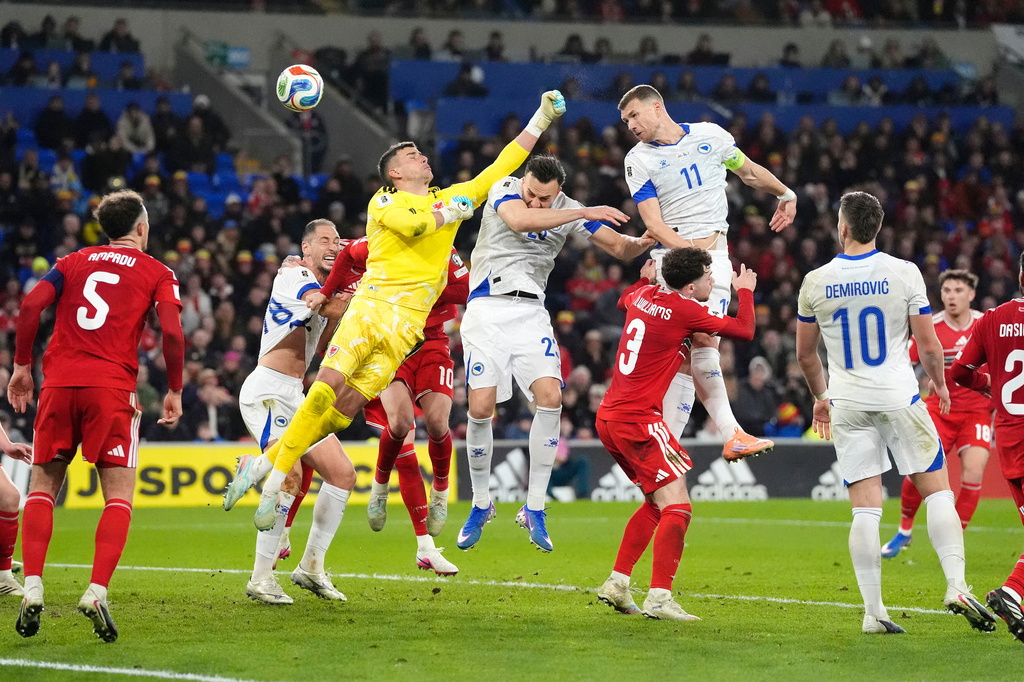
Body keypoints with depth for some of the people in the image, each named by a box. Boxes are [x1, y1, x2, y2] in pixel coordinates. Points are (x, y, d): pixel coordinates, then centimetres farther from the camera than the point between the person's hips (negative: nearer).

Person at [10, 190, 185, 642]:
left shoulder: (74, 262, 19)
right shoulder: (157, 273, 11)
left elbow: (31, 306, 4)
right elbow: (172, 332, -3)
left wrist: (21, 366, 11)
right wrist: (174, 392, 8)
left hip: (58, 383, 3)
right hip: (112, 388, -2)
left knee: (43, 486, 11)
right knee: (118, 495, 2)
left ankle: (32, 588, -4)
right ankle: (97, 591, -16)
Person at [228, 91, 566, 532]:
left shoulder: (451, 199, 23)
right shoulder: (383, 201, 8)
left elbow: (500, 168, 26)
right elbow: (411, 224, -13)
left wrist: (541, 120, 26)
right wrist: (449, 215, 5)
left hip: (407, 322, 3)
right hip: (370, 302, -3)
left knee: (350, 403, -10)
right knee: (329, 384, -19)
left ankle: (273, 459, 0)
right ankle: (274, 475, -11)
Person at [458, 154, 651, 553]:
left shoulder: (568, 210, 2)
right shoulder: (504, 190, -8)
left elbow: (620, 247, 3)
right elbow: (519, 220, -31)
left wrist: (644, 242, -20)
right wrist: (584, 214, -33)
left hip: (531, 312, 3)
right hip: (487, 308, -3)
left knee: (550, 397, -16)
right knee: (481, 407, -11)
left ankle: (534, 509, -7)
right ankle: (481, 505, 10)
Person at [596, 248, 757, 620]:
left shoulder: (644, 295, 10)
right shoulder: (685, 310, -13)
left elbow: (625, 299, 36)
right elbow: (744, 330, -5)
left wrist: (646, 279, 50)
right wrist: (745, 291, 11)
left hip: (609, 417, 9)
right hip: (639, 420, -9)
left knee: (656, 503, 19)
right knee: (677, 507, -10)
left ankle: (617, 583, 17)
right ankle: (659, 597, -19)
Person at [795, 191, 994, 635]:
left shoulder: (815, 283, 0)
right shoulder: (904, 273, -6)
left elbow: (805, 354, 11)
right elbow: (928, 346, -3)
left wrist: (820, 397, 28)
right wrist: (939, 383, 17)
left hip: (847, 405, 2)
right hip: (899, 398, -2)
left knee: (865, 508, 2)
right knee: (937, 490, 8)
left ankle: (873, 612, -2)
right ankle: (956, 585, -5)